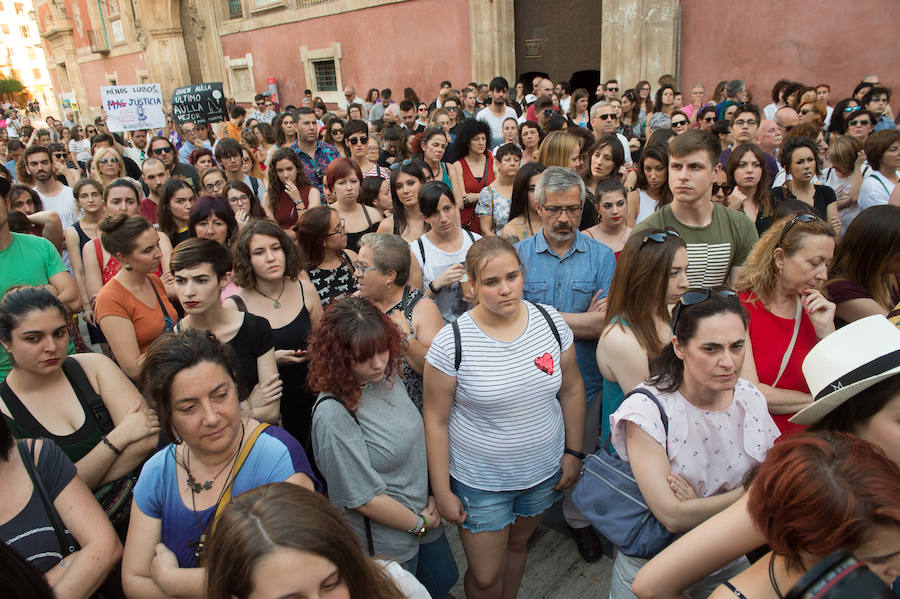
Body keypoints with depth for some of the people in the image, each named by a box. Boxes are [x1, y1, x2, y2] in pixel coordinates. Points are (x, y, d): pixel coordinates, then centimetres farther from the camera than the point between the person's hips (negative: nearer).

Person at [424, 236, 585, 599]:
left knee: (518, 544, 25)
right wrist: (442, 492, -9)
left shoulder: (551, 322, -9)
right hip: (480, 482, -3)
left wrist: (573, 451, 6)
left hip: (544, 472, 3)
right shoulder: (451, 344, -20)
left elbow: (571, 389, 3)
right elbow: (436, 421, -13)